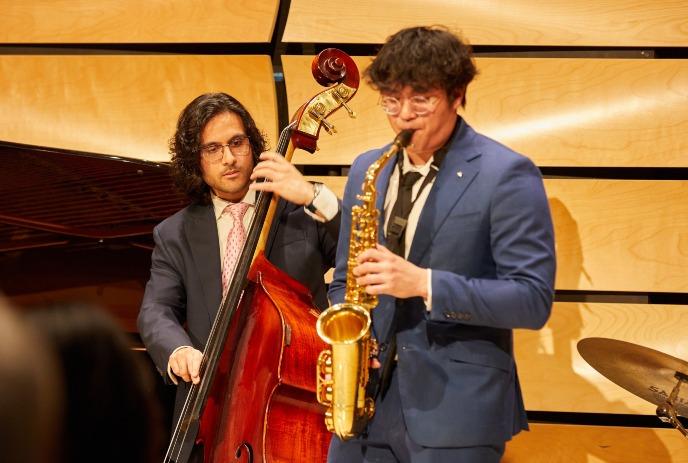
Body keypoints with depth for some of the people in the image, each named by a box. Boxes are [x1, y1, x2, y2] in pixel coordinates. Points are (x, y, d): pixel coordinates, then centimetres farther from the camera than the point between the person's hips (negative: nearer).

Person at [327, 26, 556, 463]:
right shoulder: (367, 170, 10)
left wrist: (424, 283, -23)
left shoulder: (507, 175, -9)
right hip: (366, 399, 6)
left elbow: (534, 298, -14)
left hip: (457, 410, -5)